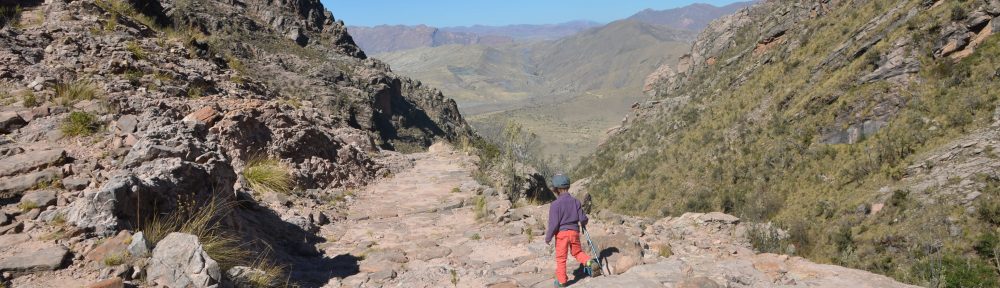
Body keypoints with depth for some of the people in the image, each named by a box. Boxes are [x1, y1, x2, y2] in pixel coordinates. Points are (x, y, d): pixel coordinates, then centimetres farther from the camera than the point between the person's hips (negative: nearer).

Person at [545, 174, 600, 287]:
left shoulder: (555, 204, -16)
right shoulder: (575, 201, -2)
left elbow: (553, 224, -17)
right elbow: (583, 218, -1)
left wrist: (548, 238, -6)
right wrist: (583, 224, 23)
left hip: (562, 233, -4)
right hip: (574, 232, 4)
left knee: (560, 258, 9)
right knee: (577, 252, 23)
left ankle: (561, 281, 18)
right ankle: (590, 262, -3)